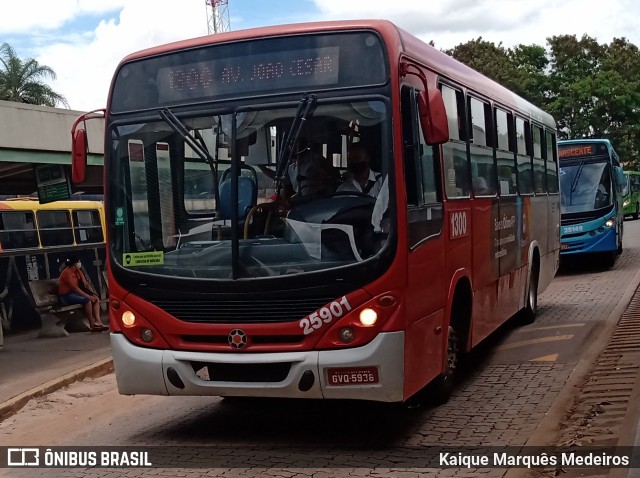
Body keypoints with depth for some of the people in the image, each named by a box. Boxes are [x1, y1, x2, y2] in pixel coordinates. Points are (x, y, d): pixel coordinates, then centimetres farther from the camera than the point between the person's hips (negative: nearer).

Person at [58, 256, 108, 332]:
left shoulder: (78, 271, 7)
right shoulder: (67, 273, -20)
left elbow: (85, 283, 5)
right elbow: (75, 288, -25)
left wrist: (93, 293, -10)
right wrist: (88, 296, -27)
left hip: (74, 293, 9)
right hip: (66, 295, -9)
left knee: (96, 299, -10)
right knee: (87, 300, -30)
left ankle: (98, 322, -21)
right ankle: (92, 325, -24)